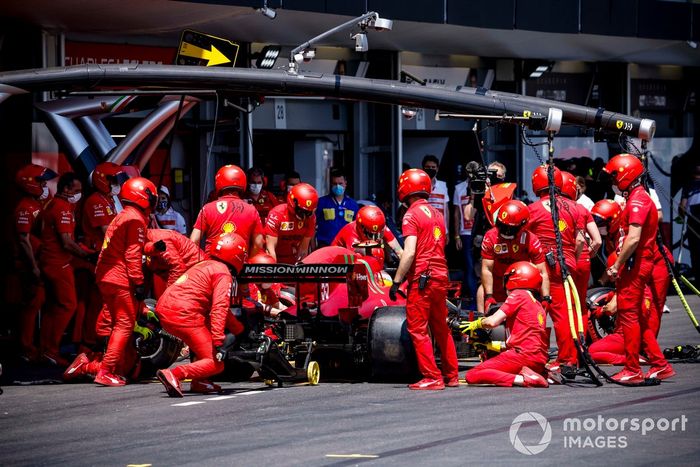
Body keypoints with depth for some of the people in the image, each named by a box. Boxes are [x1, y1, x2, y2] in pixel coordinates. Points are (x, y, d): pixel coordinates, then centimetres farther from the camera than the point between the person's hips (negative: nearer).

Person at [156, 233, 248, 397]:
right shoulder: (224, 273, 0)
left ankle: (199, 381, 18)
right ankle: (173, 374, -26)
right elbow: (219, 309, -15)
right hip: (184, 314, -9)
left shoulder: (206, 266, 28)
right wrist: (218, 343, -20)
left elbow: (218, 305, 40)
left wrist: (240, 330, 47)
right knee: (216, 364, -4)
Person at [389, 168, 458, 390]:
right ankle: (451, 375, 21)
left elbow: (409, 253, -16)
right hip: (441, 276, 8)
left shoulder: (412, 215, -9)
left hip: (421, 278, -8)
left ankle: (432, 377, -6)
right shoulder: (437, 214, 14)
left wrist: (396, 281, -12)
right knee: (441, 328, 16)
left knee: (418, 329, -3)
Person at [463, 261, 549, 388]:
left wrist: (478, 323, 13)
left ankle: (521, 379, -28)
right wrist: (495, 346, 29)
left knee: (471, 376, -11)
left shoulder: (518, 295, 1)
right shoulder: (538, 304, 24)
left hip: (524, 354, -8)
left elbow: (492, 322, -9)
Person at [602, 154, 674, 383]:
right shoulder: (641, 198, 17)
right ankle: (660, 365, 15)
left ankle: (632, 370, -2)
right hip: (642, 263, 10)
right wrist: (620, 265, 18)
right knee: (636, 317, 14)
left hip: (634, 264, -10)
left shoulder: (637, 201, -15)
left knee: (628, 314, -6)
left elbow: (633, 238, -24)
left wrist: (617, 265, -18)